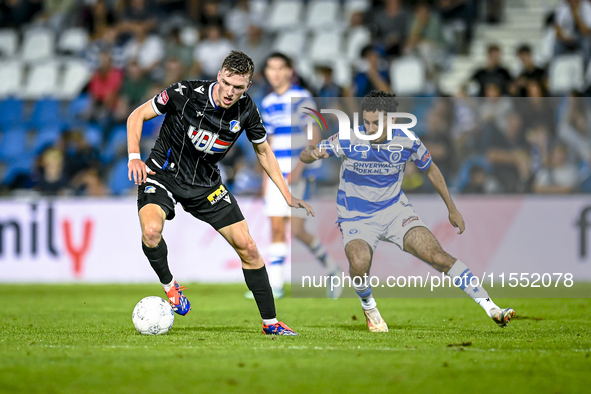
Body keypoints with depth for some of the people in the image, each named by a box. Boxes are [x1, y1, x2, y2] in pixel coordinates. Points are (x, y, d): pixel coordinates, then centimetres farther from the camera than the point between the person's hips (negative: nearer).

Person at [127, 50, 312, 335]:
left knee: (248, 247, -2)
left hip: (206, 184, 3)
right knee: (151, 231, -33)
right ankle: (169, 285, -3)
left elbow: (263, 151, 8)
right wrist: (134, 156, -24)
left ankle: (270, 323, 11)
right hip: (163, 174, -3)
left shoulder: (246, 110, -10)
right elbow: (137, 115, -9)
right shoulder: (185, 93, -22)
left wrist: (288, 197, 3)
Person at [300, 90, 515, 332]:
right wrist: (312, 154, -37)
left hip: (395, 211, 2)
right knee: (359, 263, -32)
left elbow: (430, 169, 10)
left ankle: (490, 308, -8)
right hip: (356, 217, -2)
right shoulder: (349, 140, -17)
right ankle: (369, 307, 1)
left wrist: (452, 209, 16)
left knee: (438, 256, -14)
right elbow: (304, 156, -11)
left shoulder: (407, 142, -10)